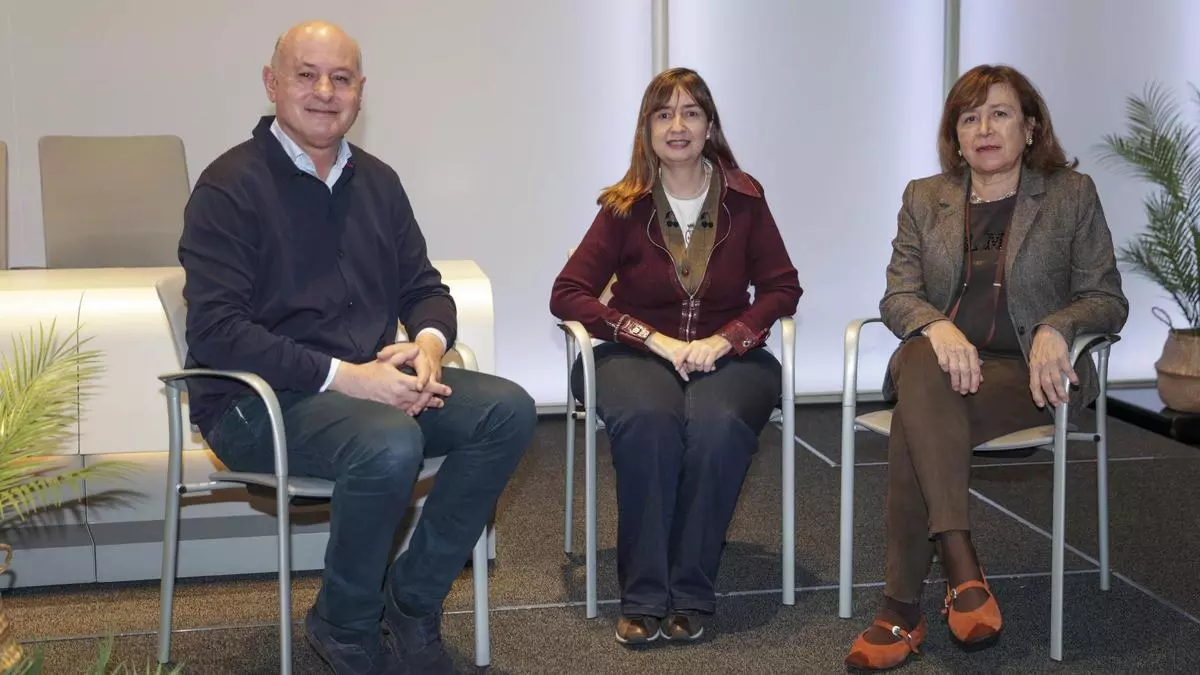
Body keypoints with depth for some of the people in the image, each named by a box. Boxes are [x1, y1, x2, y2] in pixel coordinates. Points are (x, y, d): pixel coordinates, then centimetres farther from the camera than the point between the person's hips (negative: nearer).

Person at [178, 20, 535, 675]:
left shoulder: (377, 181, 13)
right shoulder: (230, 185, -8)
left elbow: (424, 288, 18)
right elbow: (214, 329, -17)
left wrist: (428, 342, -8)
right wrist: (342, 376, -23)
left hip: (373, 381, 7)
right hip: (256, 400, -6)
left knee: (509, 410, -15)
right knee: (390, 443, -34)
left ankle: (412, 597, -2)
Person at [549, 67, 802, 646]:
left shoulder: (743, 198, 5)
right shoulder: (625, 206, 2)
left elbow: (782, 288, 5)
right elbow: (567, 294, -3)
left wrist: (725, 339, -12)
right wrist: (657, 340, -14)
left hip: (727, 354, 1)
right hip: (639, 353, 0)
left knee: (718, 425, -34)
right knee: (648, 422, -35)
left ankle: (690, 594, -22)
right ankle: (643, 597, -25)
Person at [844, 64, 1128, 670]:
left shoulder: (1072, 194, 10)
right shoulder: (924, 198, 16)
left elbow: (1107, 300, 6)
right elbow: (898, 295, 5)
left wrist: (1055, 328, -17)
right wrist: (937, 326, -19)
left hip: (1029, 371, -2)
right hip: (944, 362, 2)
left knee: (915, 423, -33)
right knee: (920, 368, -37)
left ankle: (901, 611, -33)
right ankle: (961, 565, -43)